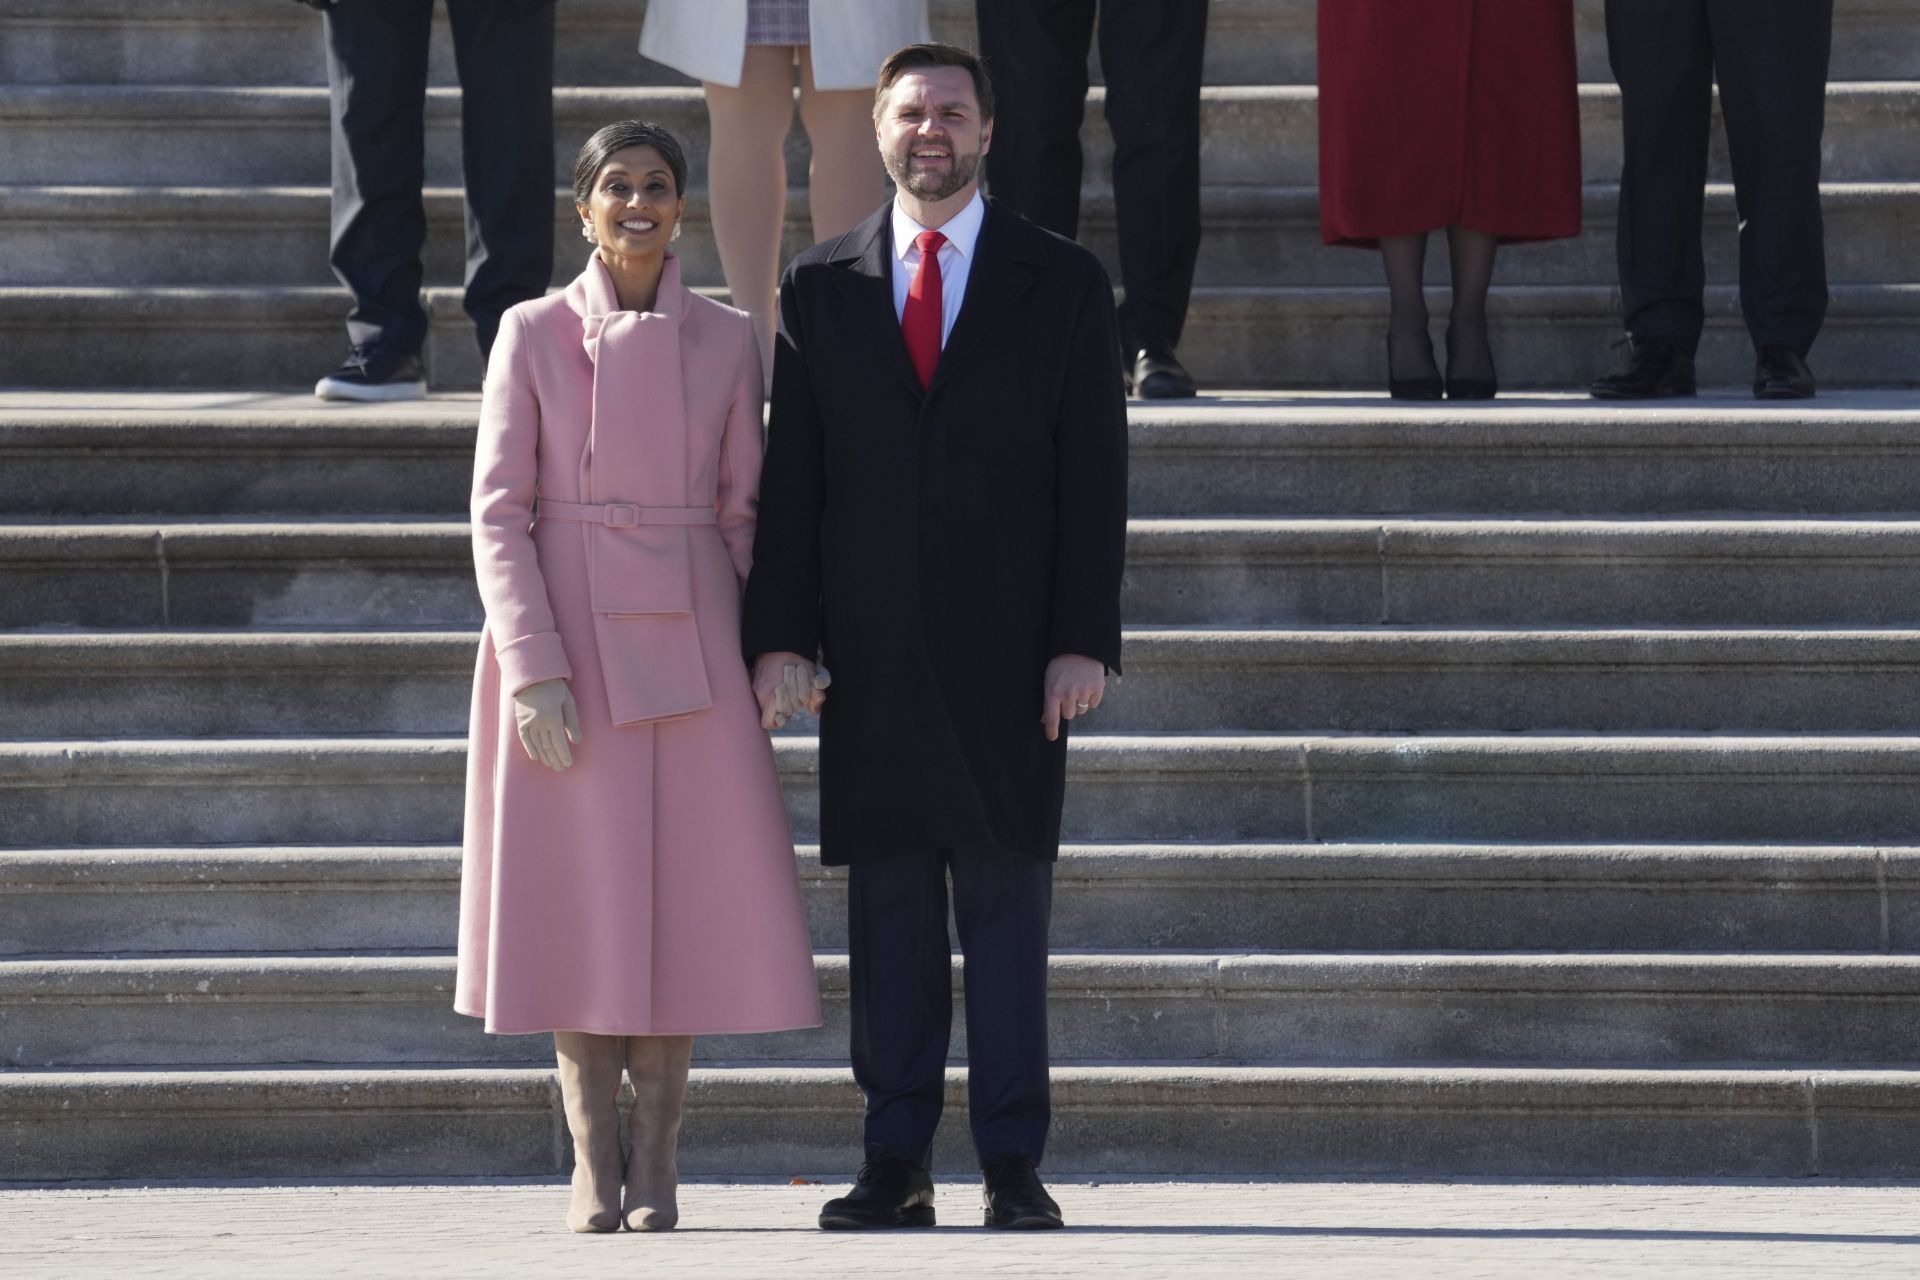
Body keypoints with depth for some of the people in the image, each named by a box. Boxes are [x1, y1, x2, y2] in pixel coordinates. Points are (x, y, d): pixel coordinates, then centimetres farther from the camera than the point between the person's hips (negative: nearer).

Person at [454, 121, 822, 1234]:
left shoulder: (726, 341, 7)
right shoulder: (534, 335, 1)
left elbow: (742, 511, 10)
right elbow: (498, 510, -2)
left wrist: (760, 656, 1)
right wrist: (535, 668, -11)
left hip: (686, 642, 2)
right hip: (566, 638, -1)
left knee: (686, 892, -1)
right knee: (579, 894, -1)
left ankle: (656, 1170, 4)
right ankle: (595, 1164, 6)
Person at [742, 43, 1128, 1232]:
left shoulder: (1063, 283, 6)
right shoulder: (822, 286, 11)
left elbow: (1094, 476, 2)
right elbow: (793, 474, 8)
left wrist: (1085, 642, -7)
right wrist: (781, 635, -1)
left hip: (1006, 653, -2)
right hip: (871, 660, 2)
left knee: (1007, 904, -2)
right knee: (888, 911, 2)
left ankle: (1014, 1165, 1)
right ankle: (897, 1167, 4)